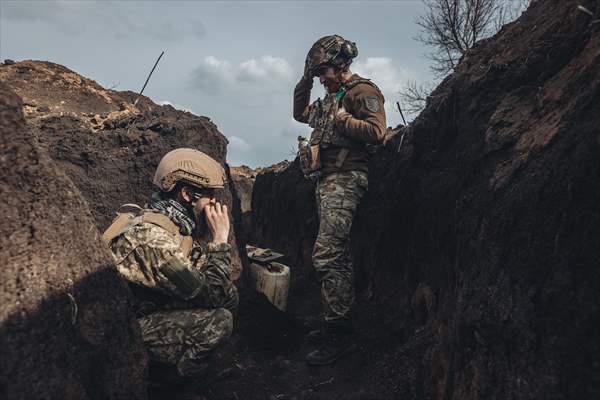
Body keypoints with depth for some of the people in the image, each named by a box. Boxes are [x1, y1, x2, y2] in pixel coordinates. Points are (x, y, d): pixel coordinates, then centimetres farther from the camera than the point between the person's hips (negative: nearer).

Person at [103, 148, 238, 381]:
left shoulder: (173, 224, 0)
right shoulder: (151, 236, -30)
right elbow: (213, 294, -27)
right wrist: (219, 238, -20)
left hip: (153, 309, 9)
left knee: (229, 297, -2)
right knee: (220, 321, -24)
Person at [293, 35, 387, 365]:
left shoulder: (363, 91, -4)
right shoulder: (332, 98, 24)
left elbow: (376, 131, -18)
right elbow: (300, 113, 36)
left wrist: (340, 118, -12)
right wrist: (304, 80, 25)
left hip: (345, 180, -10)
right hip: (327, 181, 10)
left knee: (326, 255, -18)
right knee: (338, 255, 11)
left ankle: (340, 335, -13)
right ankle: (340, 324, 20)